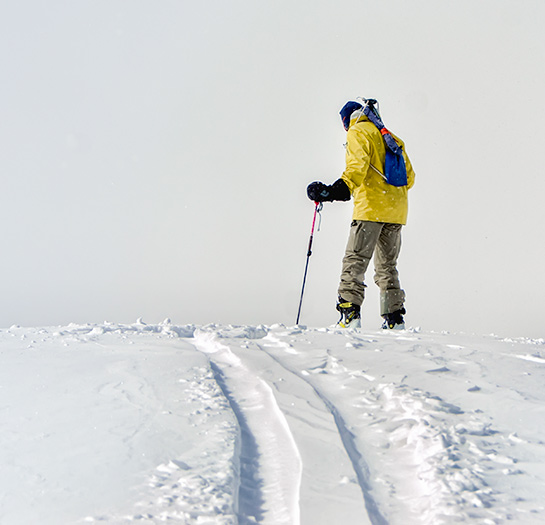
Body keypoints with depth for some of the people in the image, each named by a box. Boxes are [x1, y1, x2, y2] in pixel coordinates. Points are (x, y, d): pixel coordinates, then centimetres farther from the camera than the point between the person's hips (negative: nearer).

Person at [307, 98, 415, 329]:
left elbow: (356, 168, -19)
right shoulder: (392, 138, 23)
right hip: (397, 211, 8)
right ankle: (394, 319, 9)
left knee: (354, 262, -9)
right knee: (387, 265, 13)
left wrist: (335, 191, -29)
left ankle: (350, 314, -20)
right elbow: (408, 176, 22)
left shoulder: (358, 133, 0)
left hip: (371, 208, -7)